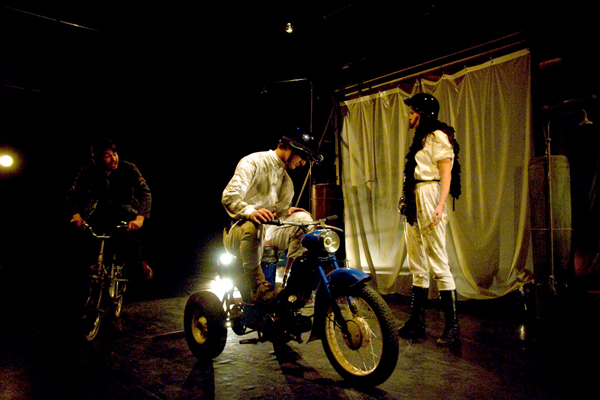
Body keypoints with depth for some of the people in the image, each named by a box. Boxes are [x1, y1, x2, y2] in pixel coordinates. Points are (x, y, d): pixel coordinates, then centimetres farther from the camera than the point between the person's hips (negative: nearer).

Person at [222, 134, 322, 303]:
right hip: (237, 232, -7)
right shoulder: (253, 162, -7)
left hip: (267, 233, 7)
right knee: (252, 226, -40)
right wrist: (251, 212, -40)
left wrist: (288, 211, -7)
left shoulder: (287, 181, 20)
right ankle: (259, 288, -32)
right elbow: (229, 196, -20)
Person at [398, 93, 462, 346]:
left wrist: (440, 205, -25)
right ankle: (417, 321, 17)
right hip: (413, 202, 9)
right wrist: (407, 202, 16)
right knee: (417, 266, 10)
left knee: (438, 264, -9)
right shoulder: (420, 139, 22)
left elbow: (446, 173, -14)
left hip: (429, 198, -9)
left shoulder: (438, 136, -4)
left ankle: (452, 326, -1)